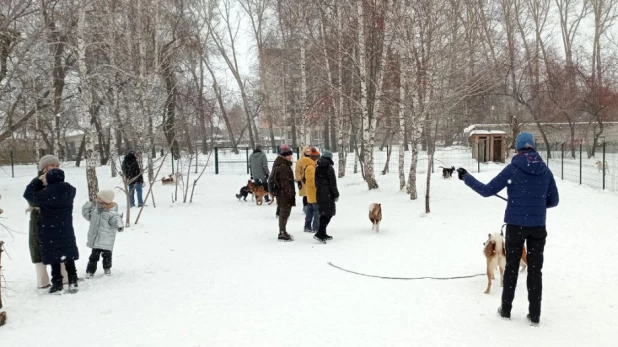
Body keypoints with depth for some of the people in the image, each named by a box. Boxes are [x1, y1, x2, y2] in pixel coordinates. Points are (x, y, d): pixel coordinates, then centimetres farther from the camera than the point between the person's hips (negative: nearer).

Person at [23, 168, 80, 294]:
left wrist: (38, 180, 3)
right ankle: (73, 283, 12)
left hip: (50, 233, -4)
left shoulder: (46, 193, -18)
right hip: (67, 231, 4)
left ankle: (57, 285, 7)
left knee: (54, 259, 4)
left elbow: (28, 194, -4)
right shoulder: (70, 190, -5)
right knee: (69, 258, 12)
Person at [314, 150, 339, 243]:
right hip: (328, 194, -7)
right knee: (329, 213, -3)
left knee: (323, 213, 17)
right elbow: (333, 183, -13)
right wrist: (336, 195, -5)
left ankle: (322, 233, 21)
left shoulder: (318, 168, 8)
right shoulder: (329, 168, -13)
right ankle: (319, 234, -14)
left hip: (319, 194, 7)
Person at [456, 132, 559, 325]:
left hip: (516, 225, -2)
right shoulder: (545, 171, 0)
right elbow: (553, 200, 6)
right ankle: (535, 315, 13)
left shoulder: (513, 169, -10)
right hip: (538, 226, 2)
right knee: (535, 270, 10)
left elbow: (487, 191, -10)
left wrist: (466, 177, 0)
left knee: (511, 268, 13)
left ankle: (506, 310, 22)